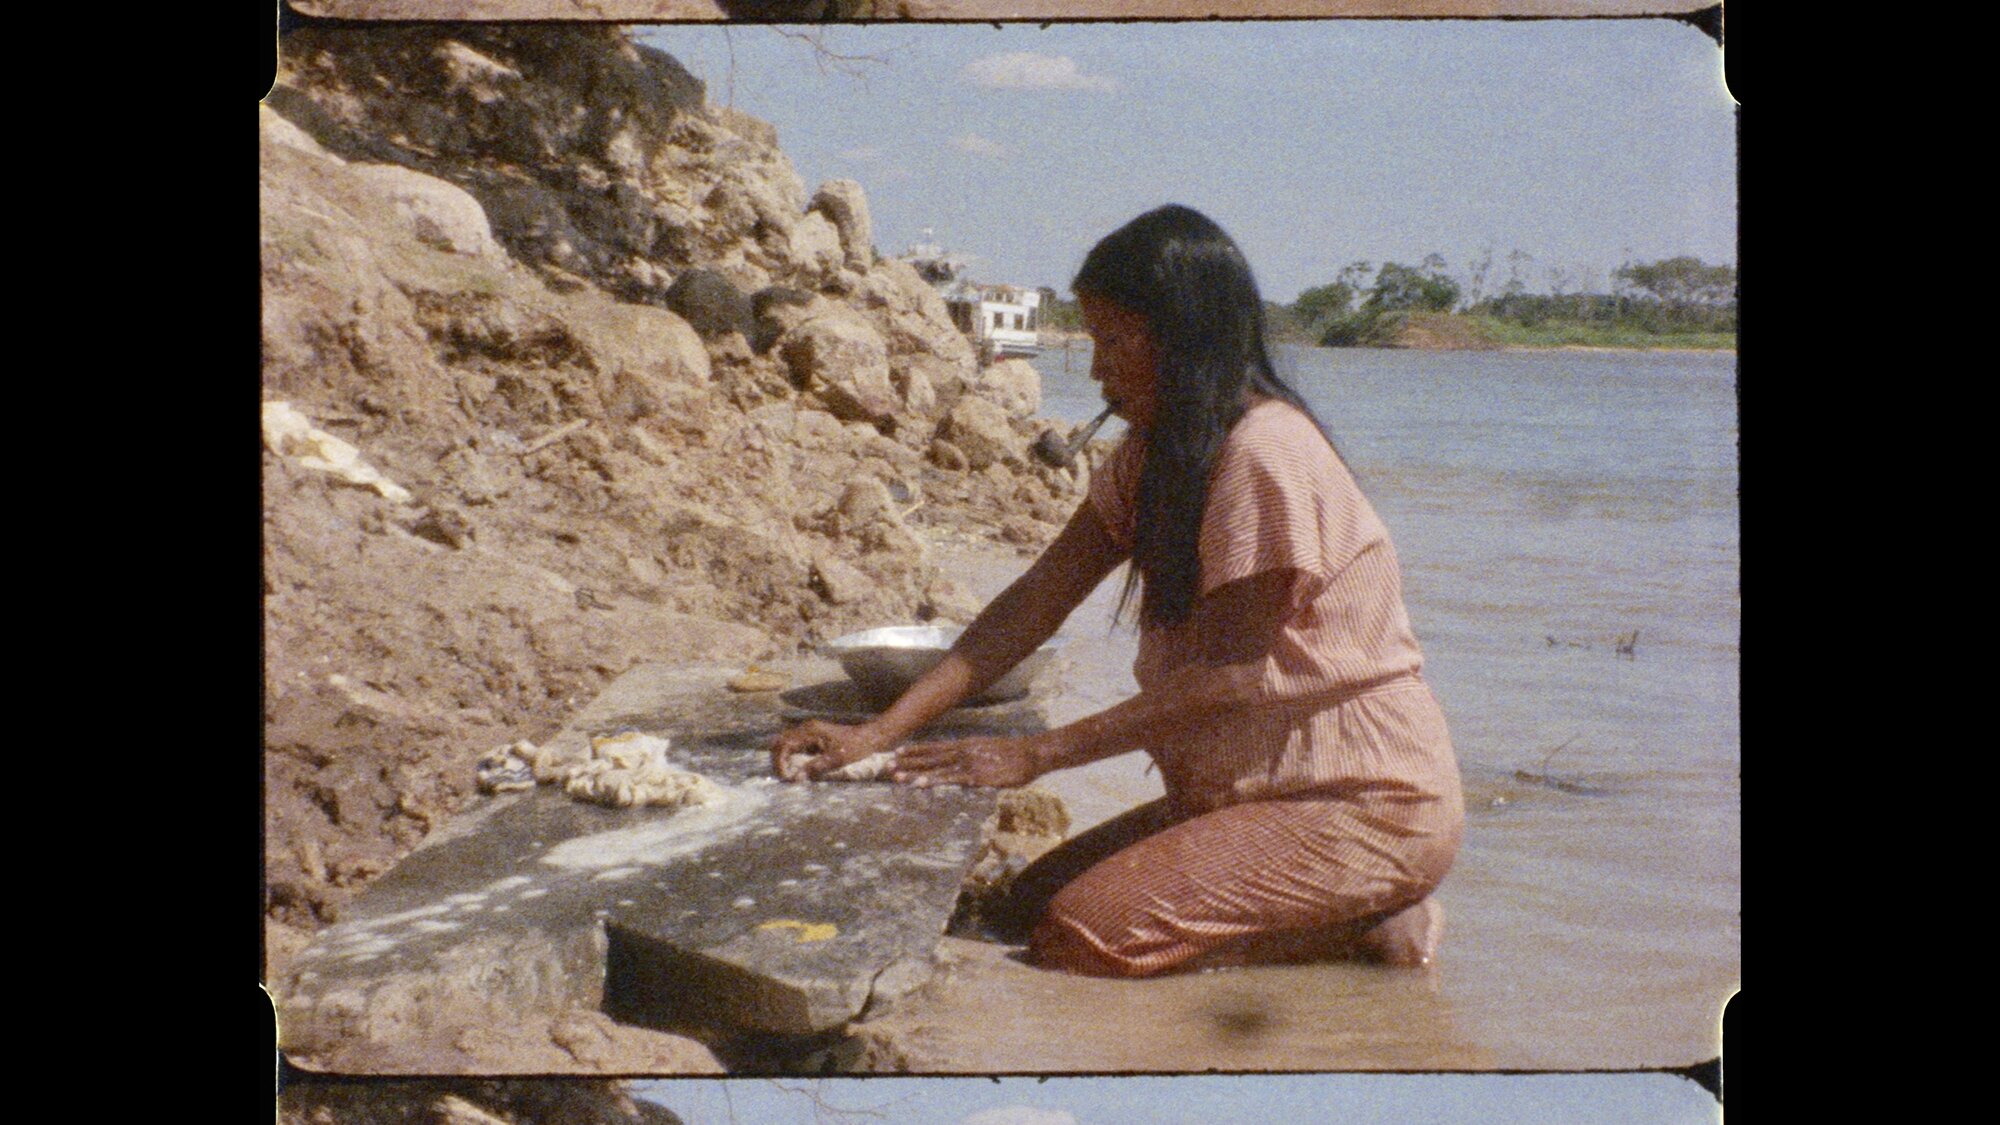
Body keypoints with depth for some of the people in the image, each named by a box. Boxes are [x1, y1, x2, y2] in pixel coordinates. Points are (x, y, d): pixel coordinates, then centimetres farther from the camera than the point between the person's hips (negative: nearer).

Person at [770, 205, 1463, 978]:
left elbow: (1228, 676, -21)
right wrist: (880, 732, -9)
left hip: (1366, 805, -9)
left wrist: (1033, 755, -18)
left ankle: (1371, 927, -5)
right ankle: (1351, 906, 8)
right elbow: (1039, 600, 0)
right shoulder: (1153, 454, 8)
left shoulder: (1265, 455, -21)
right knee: (1030, 907, 3)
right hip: (1248, 790, 10)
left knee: (1080, 936, -20)